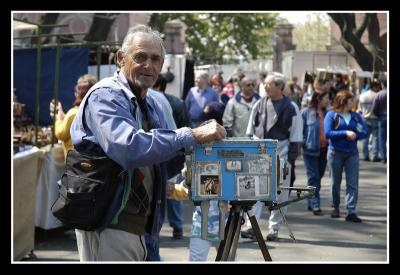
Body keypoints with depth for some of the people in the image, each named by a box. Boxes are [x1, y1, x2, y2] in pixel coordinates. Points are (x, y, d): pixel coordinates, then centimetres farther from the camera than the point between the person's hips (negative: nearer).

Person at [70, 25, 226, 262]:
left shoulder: (152, 106, 14)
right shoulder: (105, 97, -14)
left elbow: (160, 165, 21)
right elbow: (128, 147, -31)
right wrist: (192, 136, -29)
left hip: (141, 223, 9)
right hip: (109, 225, -9)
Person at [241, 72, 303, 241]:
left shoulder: (290, 107, -3)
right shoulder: (260, 105, 7)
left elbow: (295, 135, -2)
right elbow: (251, 130, 13)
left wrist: (292, 155, -7)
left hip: (280, 155, -2)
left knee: (279, 193, 4)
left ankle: (274, 229, 14)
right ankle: (251, 227, -6)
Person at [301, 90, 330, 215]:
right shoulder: (306, 113, -5)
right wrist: (301, 145, -10)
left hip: (324, 149, 5)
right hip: (311, 149, -5)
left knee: (318, 177, 11)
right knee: (313, 177, -7)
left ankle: (311, 203, 22)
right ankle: (315, 204, -7)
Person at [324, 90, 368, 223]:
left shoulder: (355, 116, 9)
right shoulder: (331, 115, -2)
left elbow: (365, 132, 3)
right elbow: (328, 133, -13)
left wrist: (355, 135, -15)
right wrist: (345, 133, -18)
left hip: (352, 153, 2)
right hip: (335, 153, -2)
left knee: (353, 183, -7)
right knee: (335, 182, 9)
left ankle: (351, 212, -9)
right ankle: (335, 207, 26)